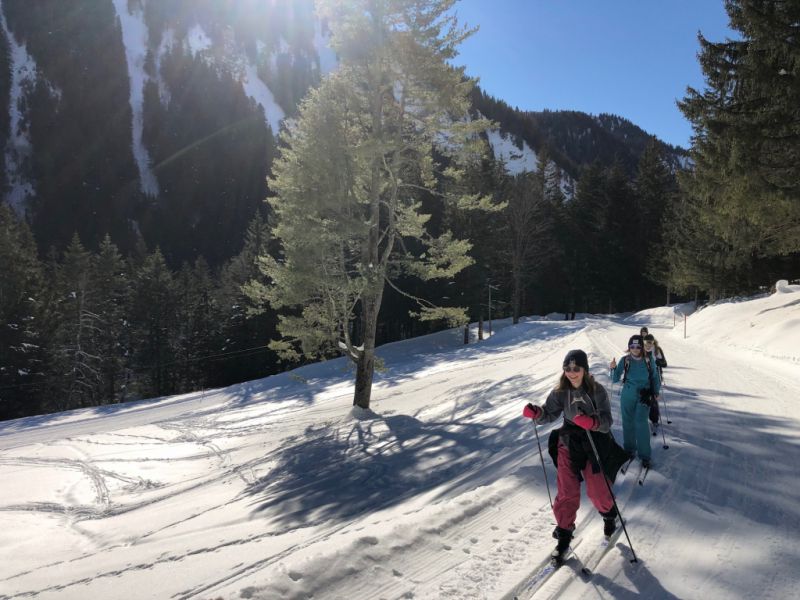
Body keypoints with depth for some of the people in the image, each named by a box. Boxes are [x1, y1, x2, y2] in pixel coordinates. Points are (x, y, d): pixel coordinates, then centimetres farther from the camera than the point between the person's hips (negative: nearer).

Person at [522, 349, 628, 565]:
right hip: (569, 444, 2)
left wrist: (592, 422, -40)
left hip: (596, 445, -2)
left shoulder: (597, 390, -14)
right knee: (567, 492, -3)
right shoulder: (561, 392, -5)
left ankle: (609, 515, 40)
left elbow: (607, 421, -19)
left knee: (598, 492, 6)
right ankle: (564, 533, 14)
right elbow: (549, 413, -3)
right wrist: (535, 413, -24)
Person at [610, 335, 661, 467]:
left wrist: (656, 393, 2)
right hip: (627, 396, 1)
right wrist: (613, 369, -22)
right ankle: (629, 450, 27)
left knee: (641, 423, -8)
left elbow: (655, 377, 9)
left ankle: (644, 455, 1)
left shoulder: (648, 361, -5)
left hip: (644, 396, -1)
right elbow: (615, 379, -4)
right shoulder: (625, 360, -5)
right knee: (628, 422, 10)